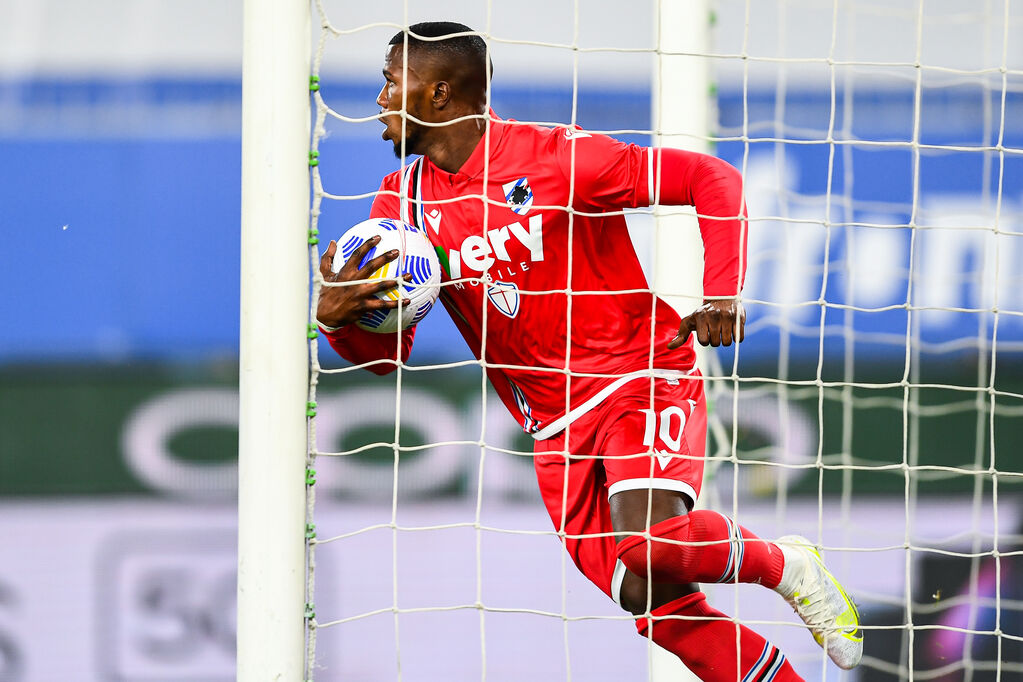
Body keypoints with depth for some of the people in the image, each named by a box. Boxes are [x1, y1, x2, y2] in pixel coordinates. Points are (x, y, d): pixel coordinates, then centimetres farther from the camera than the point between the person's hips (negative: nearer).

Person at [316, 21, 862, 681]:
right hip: (556, 424, 5)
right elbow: (387, 351, 5)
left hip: (641, 379, -5)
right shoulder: (403, 201, 4)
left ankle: (782, 563, -4)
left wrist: (724, 294, -21)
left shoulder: (556, 158, -12)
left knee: (651, 541, -31)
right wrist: (338, 317, -18)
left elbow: (711, 179, -9)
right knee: (662, 609, -3)